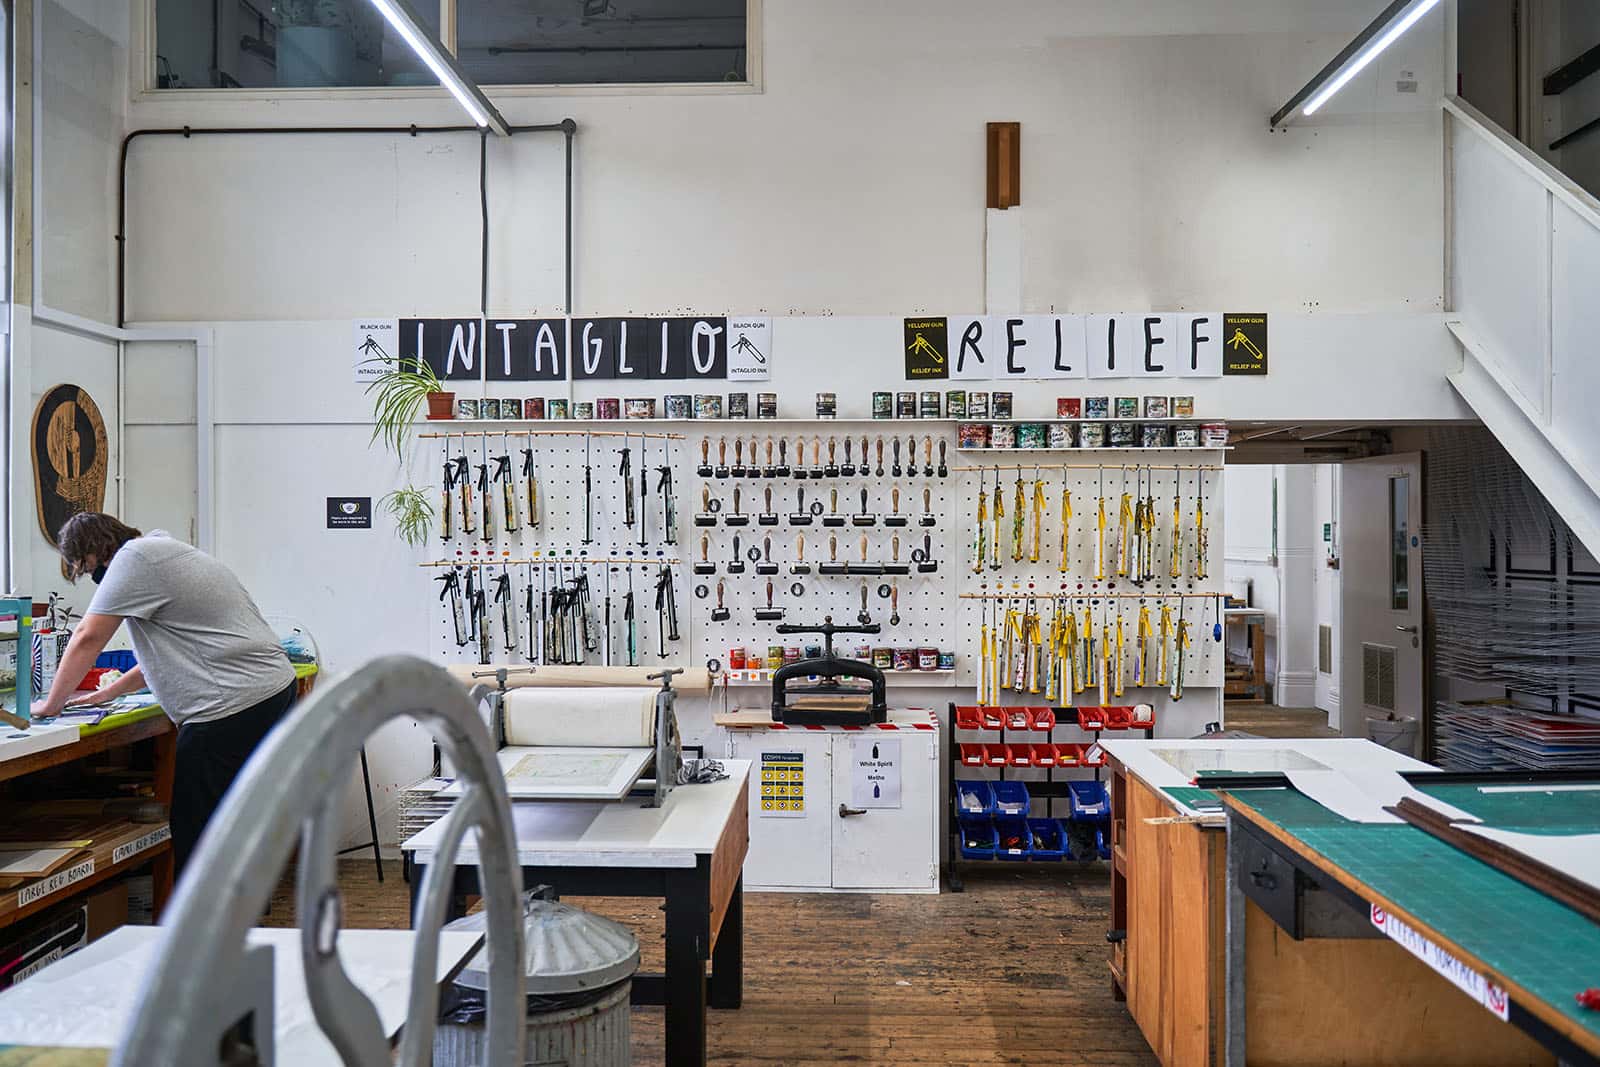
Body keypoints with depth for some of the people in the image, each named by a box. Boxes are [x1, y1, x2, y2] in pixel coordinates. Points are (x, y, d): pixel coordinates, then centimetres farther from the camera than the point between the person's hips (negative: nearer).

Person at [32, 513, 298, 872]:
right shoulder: (162, 552, 25)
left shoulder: (135, 557, -6)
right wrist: (107, 693, 29)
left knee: (194, 832, -3)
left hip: (233, 706, -10)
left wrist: (52, 705, 6)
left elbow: (86, 639, -6)